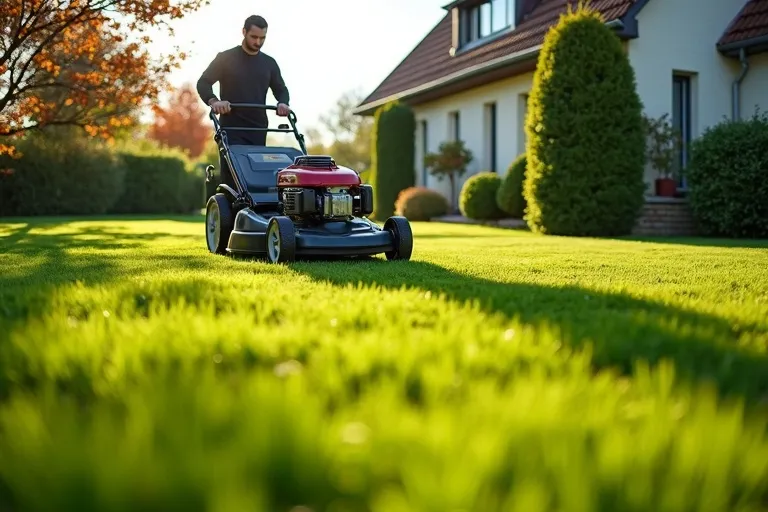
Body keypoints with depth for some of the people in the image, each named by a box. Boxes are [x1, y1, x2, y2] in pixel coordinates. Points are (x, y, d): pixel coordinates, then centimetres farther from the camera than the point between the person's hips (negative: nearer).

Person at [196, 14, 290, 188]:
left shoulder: (269, 63, 11)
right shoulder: (225, 58, 0)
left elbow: (281, 89, 16)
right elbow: (203, 83, -3)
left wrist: (283, 103, -9)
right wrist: (213, 101, -24)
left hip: (258, 130, 4)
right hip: (231, 128, -4)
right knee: (232, 179, -12)